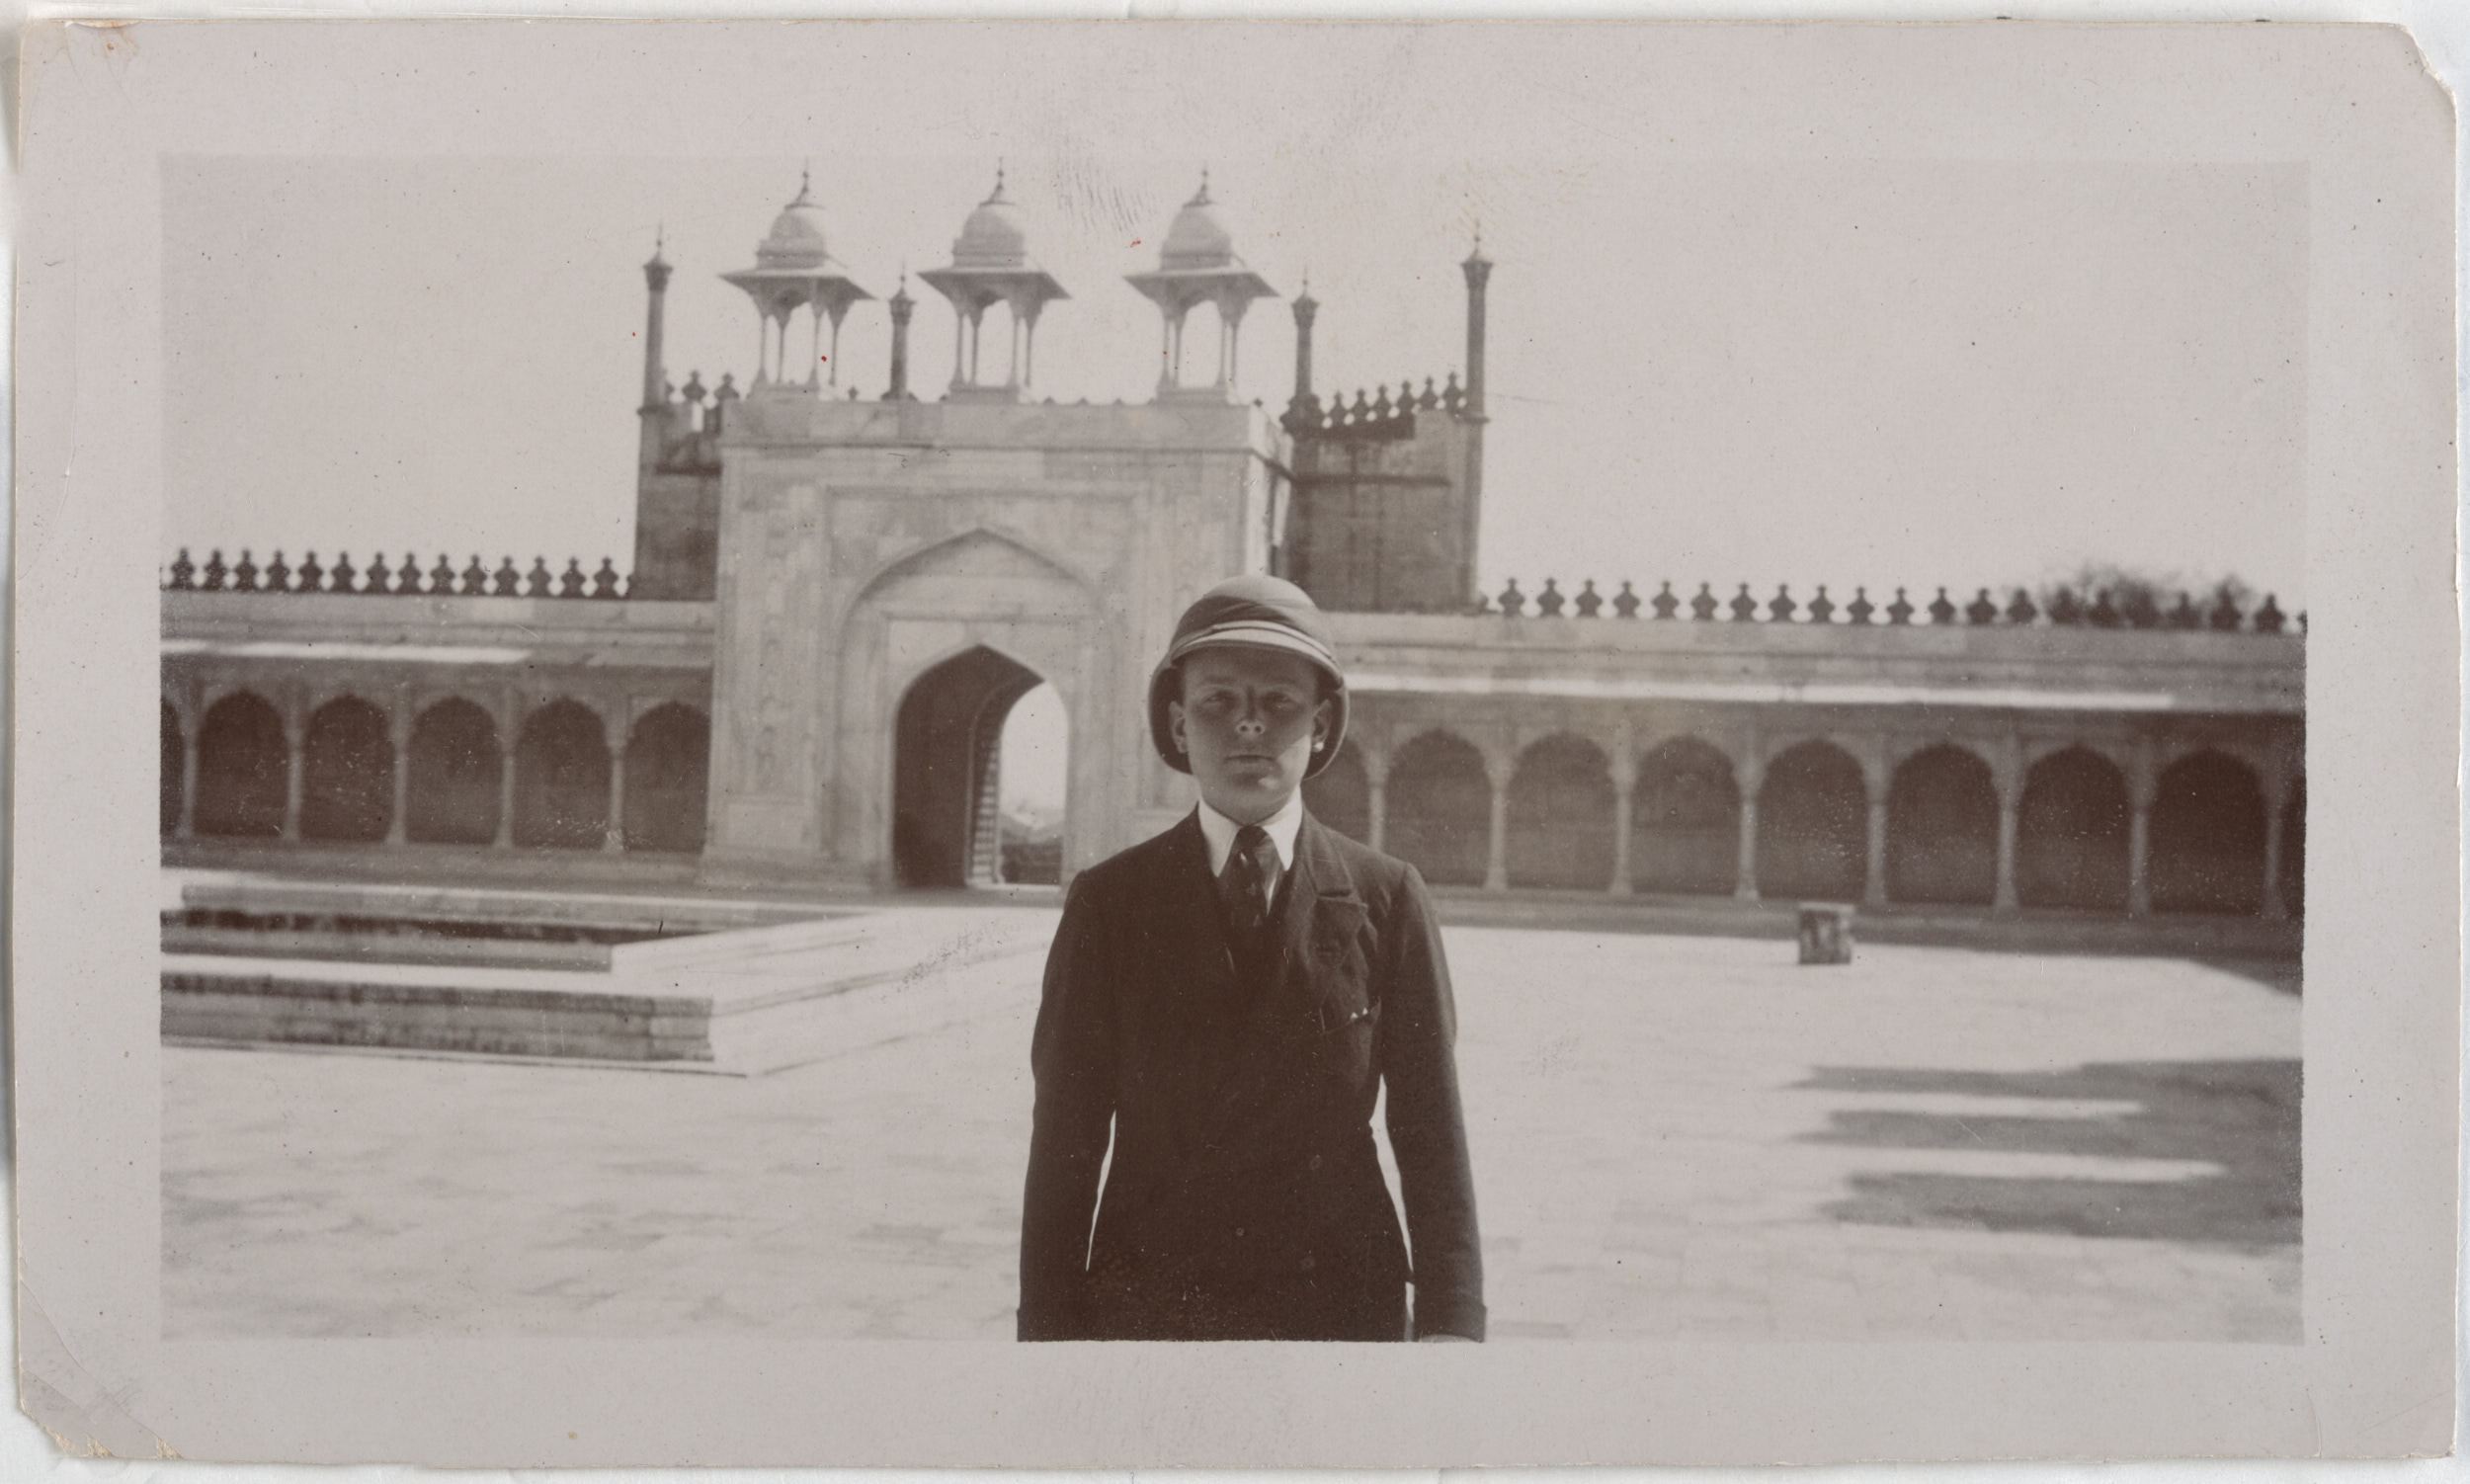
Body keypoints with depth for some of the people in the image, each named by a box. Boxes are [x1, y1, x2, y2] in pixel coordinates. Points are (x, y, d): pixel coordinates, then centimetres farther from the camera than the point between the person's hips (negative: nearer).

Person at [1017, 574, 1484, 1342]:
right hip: (1142, 1304, 0)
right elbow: (1064, 1136, 0)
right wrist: (1048, 1329, -5)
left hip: (1343, 1307, 0)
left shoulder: (1389, 899, 2)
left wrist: (1451, 1320, -8)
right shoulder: (1107, 903, 1)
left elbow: (1430, 1130, 0)